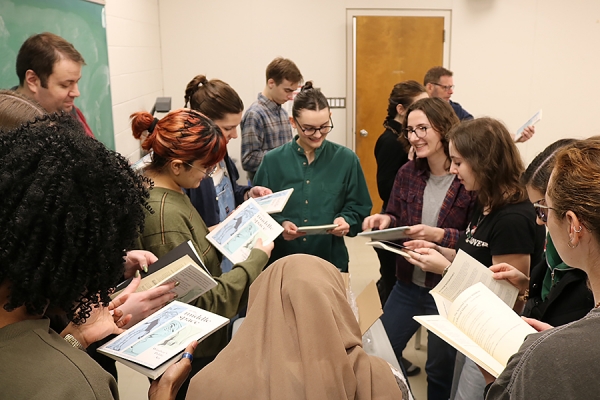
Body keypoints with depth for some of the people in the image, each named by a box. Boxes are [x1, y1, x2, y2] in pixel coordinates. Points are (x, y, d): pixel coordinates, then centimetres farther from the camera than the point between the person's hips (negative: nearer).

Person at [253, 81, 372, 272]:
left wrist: (346, 220, -16)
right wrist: (280, 224, -20)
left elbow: (359, 207, 4)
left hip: (332, 259, 0)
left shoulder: (346, 159, -1)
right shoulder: (273, 161, -3)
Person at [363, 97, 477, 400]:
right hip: (408, 285, 5)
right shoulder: (407, 173, -1)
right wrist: (385, 220, -15)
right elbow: (395, 219, 6)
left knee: (440, 369, 14)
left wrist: (440, 235, -29)